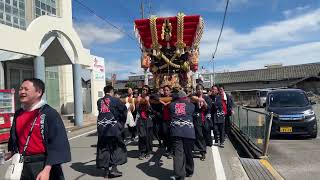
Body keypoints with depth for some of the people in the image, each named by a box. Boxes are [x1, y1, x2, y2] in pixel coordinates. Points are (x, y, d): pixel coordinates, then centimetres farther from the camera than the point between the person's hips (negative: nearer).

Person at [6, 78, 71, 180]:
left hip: (44, 165, -5)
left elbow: (57, 144, -19)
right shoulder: (18, 114, 5)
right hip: (22, 165, 5)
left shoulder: (49, 113, -15)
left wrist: (47, 170, -23)